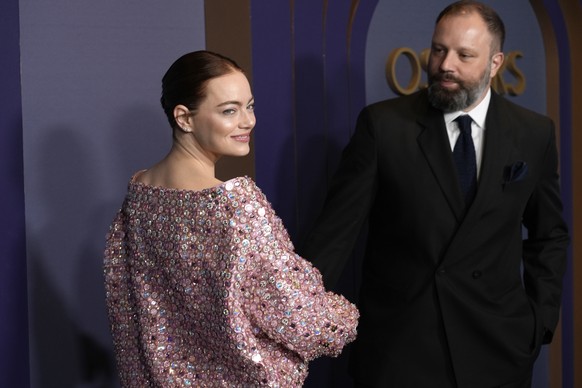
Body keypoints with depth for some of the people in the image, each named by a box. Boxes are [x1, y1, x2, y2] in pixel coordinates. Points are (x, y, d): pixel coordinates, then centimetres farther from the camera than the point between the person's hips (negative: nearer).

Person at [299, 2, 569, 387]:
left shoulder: (534, 134, 1)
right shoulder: (382, 124, -6)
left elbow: (549, 236, 11)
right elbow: (337, 228, -8)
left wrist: (541, 321, 4)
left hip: (495, 345, 2)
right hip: (396, 344, -2)